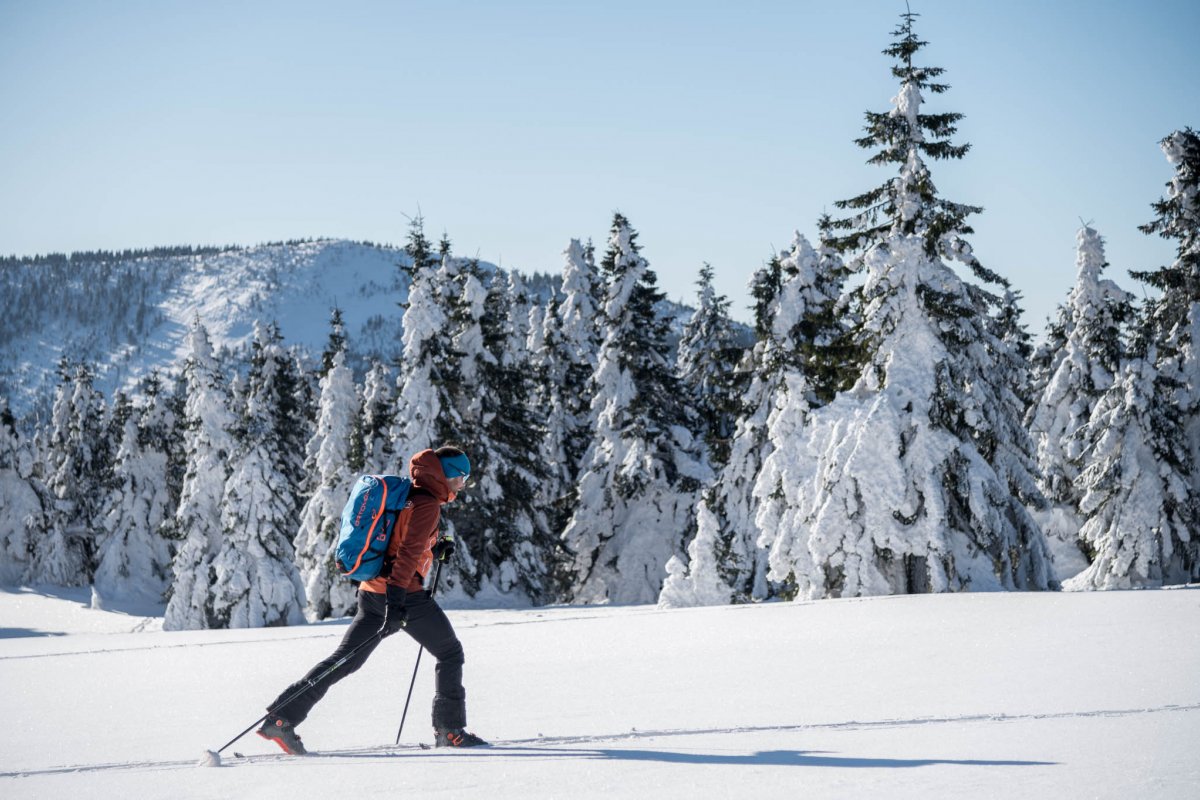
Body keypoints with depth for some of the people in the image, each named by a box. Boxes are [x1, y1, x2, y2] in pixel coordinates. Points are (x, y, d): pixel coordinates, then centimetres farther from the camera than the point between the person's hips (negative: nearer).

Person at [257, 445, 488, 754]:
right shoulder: (427, 504, -10)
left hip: (372, 591, 9)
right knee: (450, 653, 6)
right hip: (404, 592, -9)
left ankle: (281, 719, 0)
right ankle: (450, 730, 8)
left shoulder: (407, 496, 18)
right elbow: (409, 552, -20)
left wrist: (436, 549, 17)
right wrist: (396, 599, -27)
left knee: (345, 660, 7)